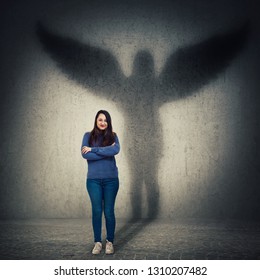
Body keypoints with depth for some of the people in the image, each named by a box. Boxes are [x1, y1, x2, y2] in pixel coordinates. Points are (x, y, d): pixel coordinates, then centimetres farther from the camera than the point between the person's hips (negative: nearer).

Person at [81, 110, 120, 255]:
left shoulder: (112, 136, 4)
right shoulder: (88, 136, 3)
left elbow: (116, 150, -16)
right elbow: (85, 154, -11)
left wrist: (93, 149, -15)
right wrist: (106, 152, -13)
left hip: (111, 179, 0)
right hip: (93, 179, 0)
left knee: (109, 211, 4)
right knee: (97, 211, 4)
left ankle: (110, 242, 18)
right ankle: (98, 242, 17)